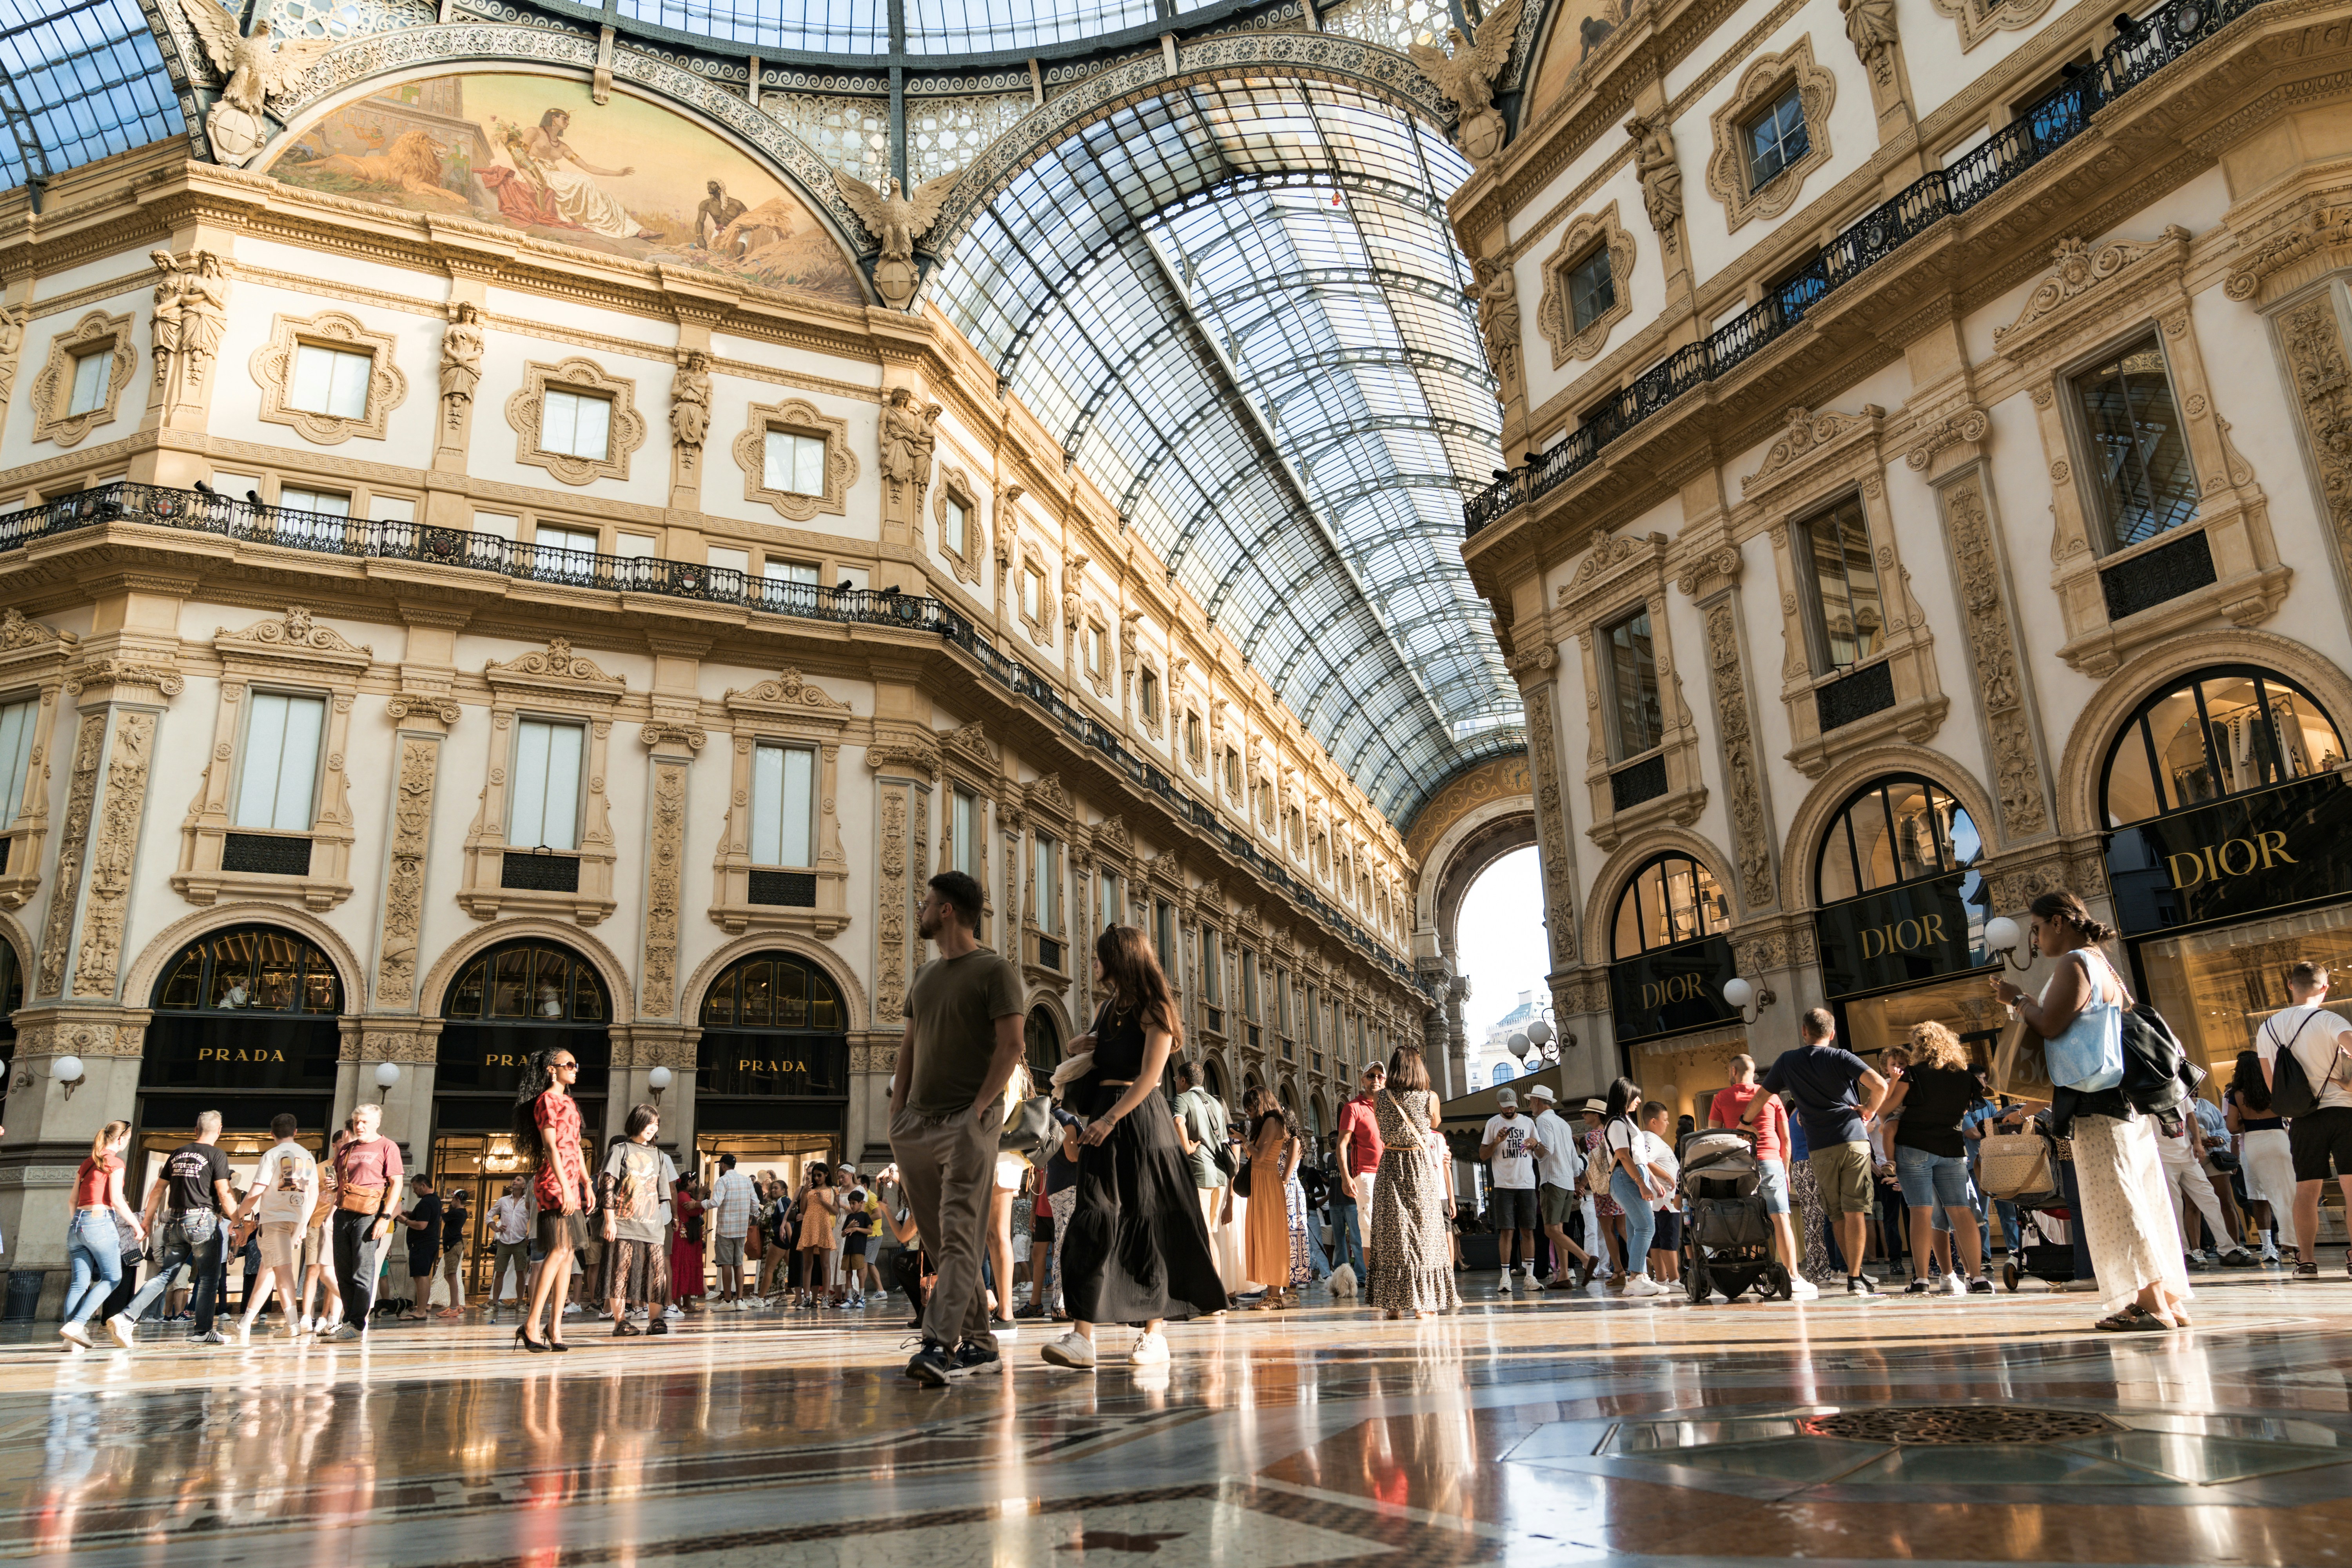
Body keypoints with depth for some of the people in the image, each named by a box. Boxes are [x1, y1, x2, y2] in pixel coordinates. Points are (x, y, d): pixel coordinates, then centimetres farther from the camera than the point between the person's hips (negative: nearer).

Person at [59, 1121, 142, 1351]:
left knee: (80, 1282, 3)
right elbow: (116, 1200, -9)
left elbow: (73, 1200, 20)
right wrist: (137, 1225, -1)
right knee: (112, 1277, 2)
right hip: (100, 1222, -7)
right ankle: (75, 1325, -13)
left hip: (76, 1224, 7)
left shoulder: (86, 1164, 18)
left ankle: (71, 1340, -5)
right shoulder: (115, 1163, -3)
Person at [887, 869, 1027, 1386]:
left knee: (958, 1235, -14)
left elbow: (1011, 1047, -10)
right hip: (918, 1124, 8)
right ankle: (979, 1344, 16)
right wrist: (897, 1114, 9)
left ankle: (940, 1345, -21)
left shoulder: (996, 971, -3)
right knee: (942, 1242, 8)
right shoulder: (924, 976, 19)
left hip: (968, 1124, -8)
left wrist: (978, 1109, -18)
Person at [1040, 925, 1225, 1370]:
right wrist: (1084, 1043, 11)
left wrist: (1108, 1121, -19)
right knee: (1093, 1221, -3)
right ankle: (1082, 1336, -6)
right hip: (1102, 1122, 6)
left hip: (1139, 1121, -6)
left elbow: (1149, 1077, -13)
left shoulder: (1153, 1010, -5)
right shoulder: (1105, 1008, 18)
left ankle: (1155, 1333, 7)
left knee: (1144, 1224, -2)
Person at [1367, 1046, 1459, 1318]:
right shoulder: (1430, 1098, -7)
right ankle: (1423, 1304, 4)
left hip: (1389, 1167, 2)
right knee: (1423, 1234, 5)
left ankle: (1392, 1303, 8)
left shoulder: (1379, 1097, -4)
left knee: (1390, 1235, 7)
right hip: (1420, 1170, -1)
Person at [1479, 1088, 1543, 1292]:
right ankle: (1506, 1276, 0)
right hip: (1504, 1185, -2)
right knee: (1507, 1231, -5)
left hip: (1527, 1184, 2)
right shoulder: (1493, 1123, 5)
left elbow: (1542, 1153, 15)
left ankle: (1530, 1276, 5)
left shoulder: (1528, 1122, 12)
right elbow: (1483, 1155, 3)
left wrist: (1536, 1144, -7)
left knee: (1528, 1230, 2)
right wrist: (1497, 1142, -14)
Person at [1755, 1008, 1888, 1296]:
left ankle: (1856, 1274, 13)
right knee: (1855, 1211, -3)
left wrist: (1745, 1121, 34)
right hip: (1854, 1140, -2)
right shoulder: (1841, 1058, 2)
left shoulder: (1787, 1061, 10)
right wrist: (1869, 1111, 5)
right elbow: (1880, 1085, -12)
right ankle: (1855, 1279, -6)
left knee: (1838, 1216, 12)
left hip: (1820, 1149, 2)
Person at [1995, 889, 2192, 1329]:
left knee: (2114, 1202, -7)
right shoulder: (2103, 965, 20)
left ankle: (2152, 1304, -7)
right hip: (2127, 1097, 10)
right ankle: (2168, 1300, 13)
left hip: (2096, 1100, -10)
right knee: (2139, 1198, 10)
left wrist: (2018, 999, -1)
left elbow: (2050, 1025, -17)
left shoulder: (2075, 964, -10)